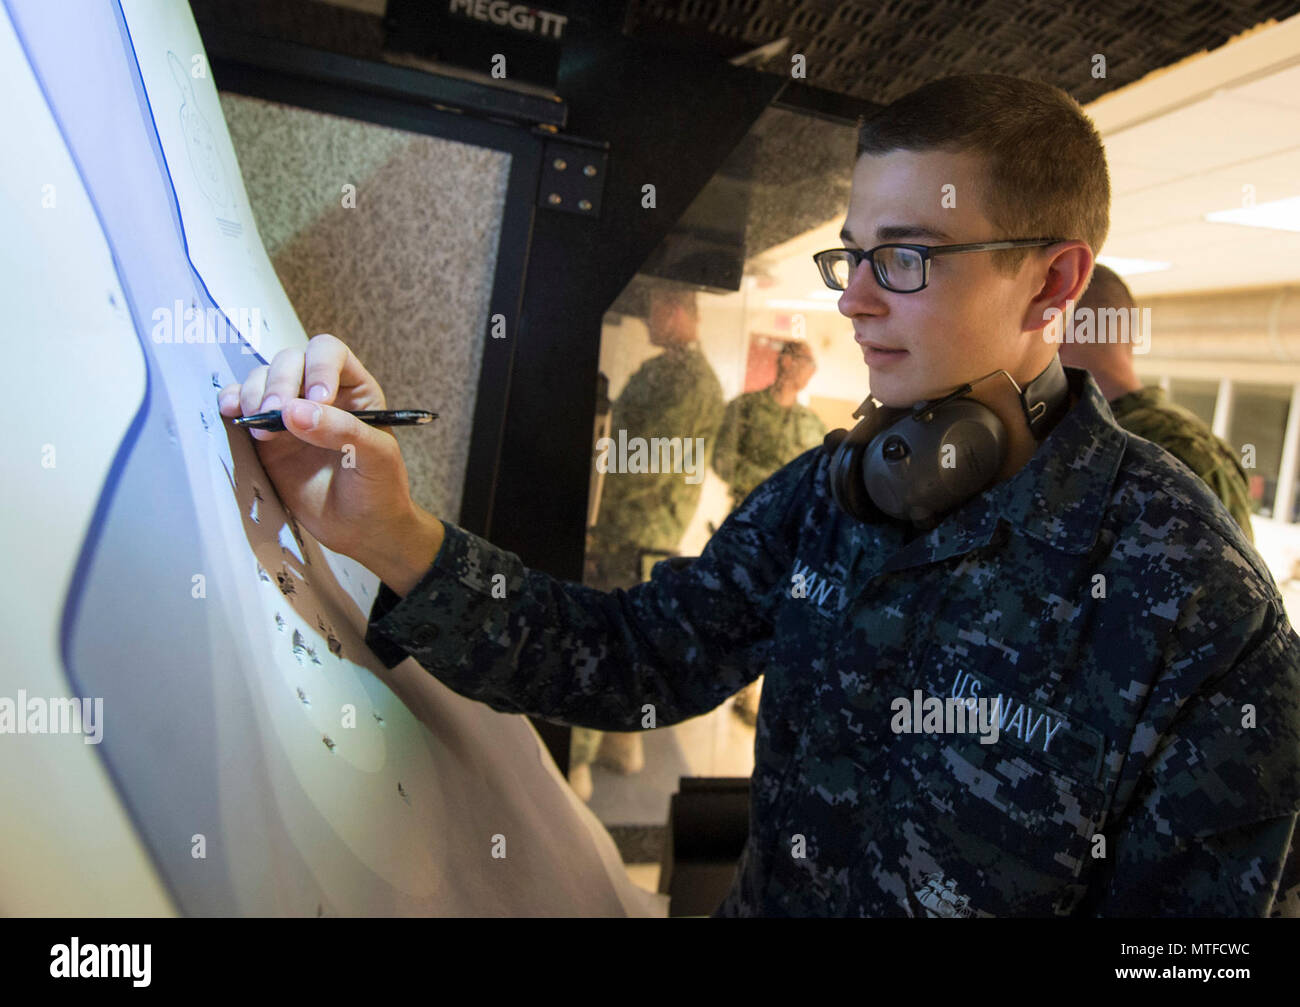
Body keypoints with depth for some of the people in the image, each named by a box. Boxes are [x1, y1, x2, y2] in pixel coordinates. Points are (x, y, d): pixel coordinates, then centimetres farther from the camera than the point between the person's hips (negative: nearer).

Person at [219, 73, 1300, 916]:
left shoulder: (1199, 606, -21)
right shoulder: (823, 496, -6)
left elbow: (1204, 897, -17)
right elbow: (639, 653, -10)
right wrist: (395, 540, -24)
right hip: (759, 898, 4)